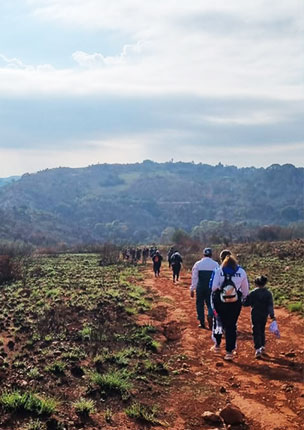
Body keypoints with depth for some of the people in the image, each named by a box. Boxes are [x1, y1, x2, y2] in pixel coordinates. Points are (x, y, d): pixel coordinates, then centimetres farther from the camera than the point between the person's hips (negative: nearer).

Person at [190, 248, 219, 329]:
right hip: (211, 288, 0)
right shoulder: (215, 264, -1)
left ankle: (202, 323, 13)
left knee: (200, 304, 12)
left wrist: (192, 289, 6)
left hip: (200, 287, 0)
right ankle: (210, 316, -18)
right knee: (210, 303, 10)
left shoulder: (197, 264, 0)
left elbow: (194, 278, 1)